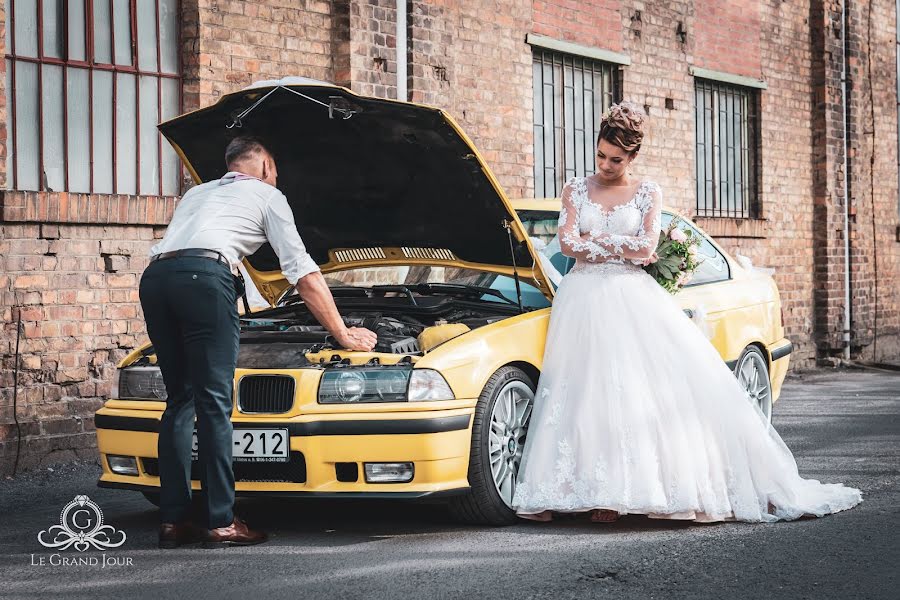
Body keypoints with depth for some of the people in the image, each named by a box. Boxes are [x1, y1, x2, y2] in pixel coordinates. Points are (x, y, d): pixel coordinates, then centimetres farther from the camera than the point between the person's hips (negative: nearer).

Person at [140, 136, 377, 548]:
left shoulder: (196, 194, 39)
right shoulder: (266, 196, 22)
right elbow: (304, 274, 19)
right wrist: (343, 335, 23)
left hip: (154, 278, 6)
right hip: (204, 276, -6)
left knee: (179, 400, 12)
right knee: (214, 402, -4)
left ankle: (172, 521, 9)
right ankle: (221, 524, -5)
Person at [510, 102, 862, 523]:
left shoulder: (648, 193, 11)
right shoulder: (576, 189, 12)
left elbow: (647, 245, -3)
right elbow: (568, 243, -1)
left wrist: (595, 241, -3)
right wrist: (624, 249, -4)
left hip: (634, 298, 0)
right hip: (586, 296, 0)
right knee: (590, 392, -11)